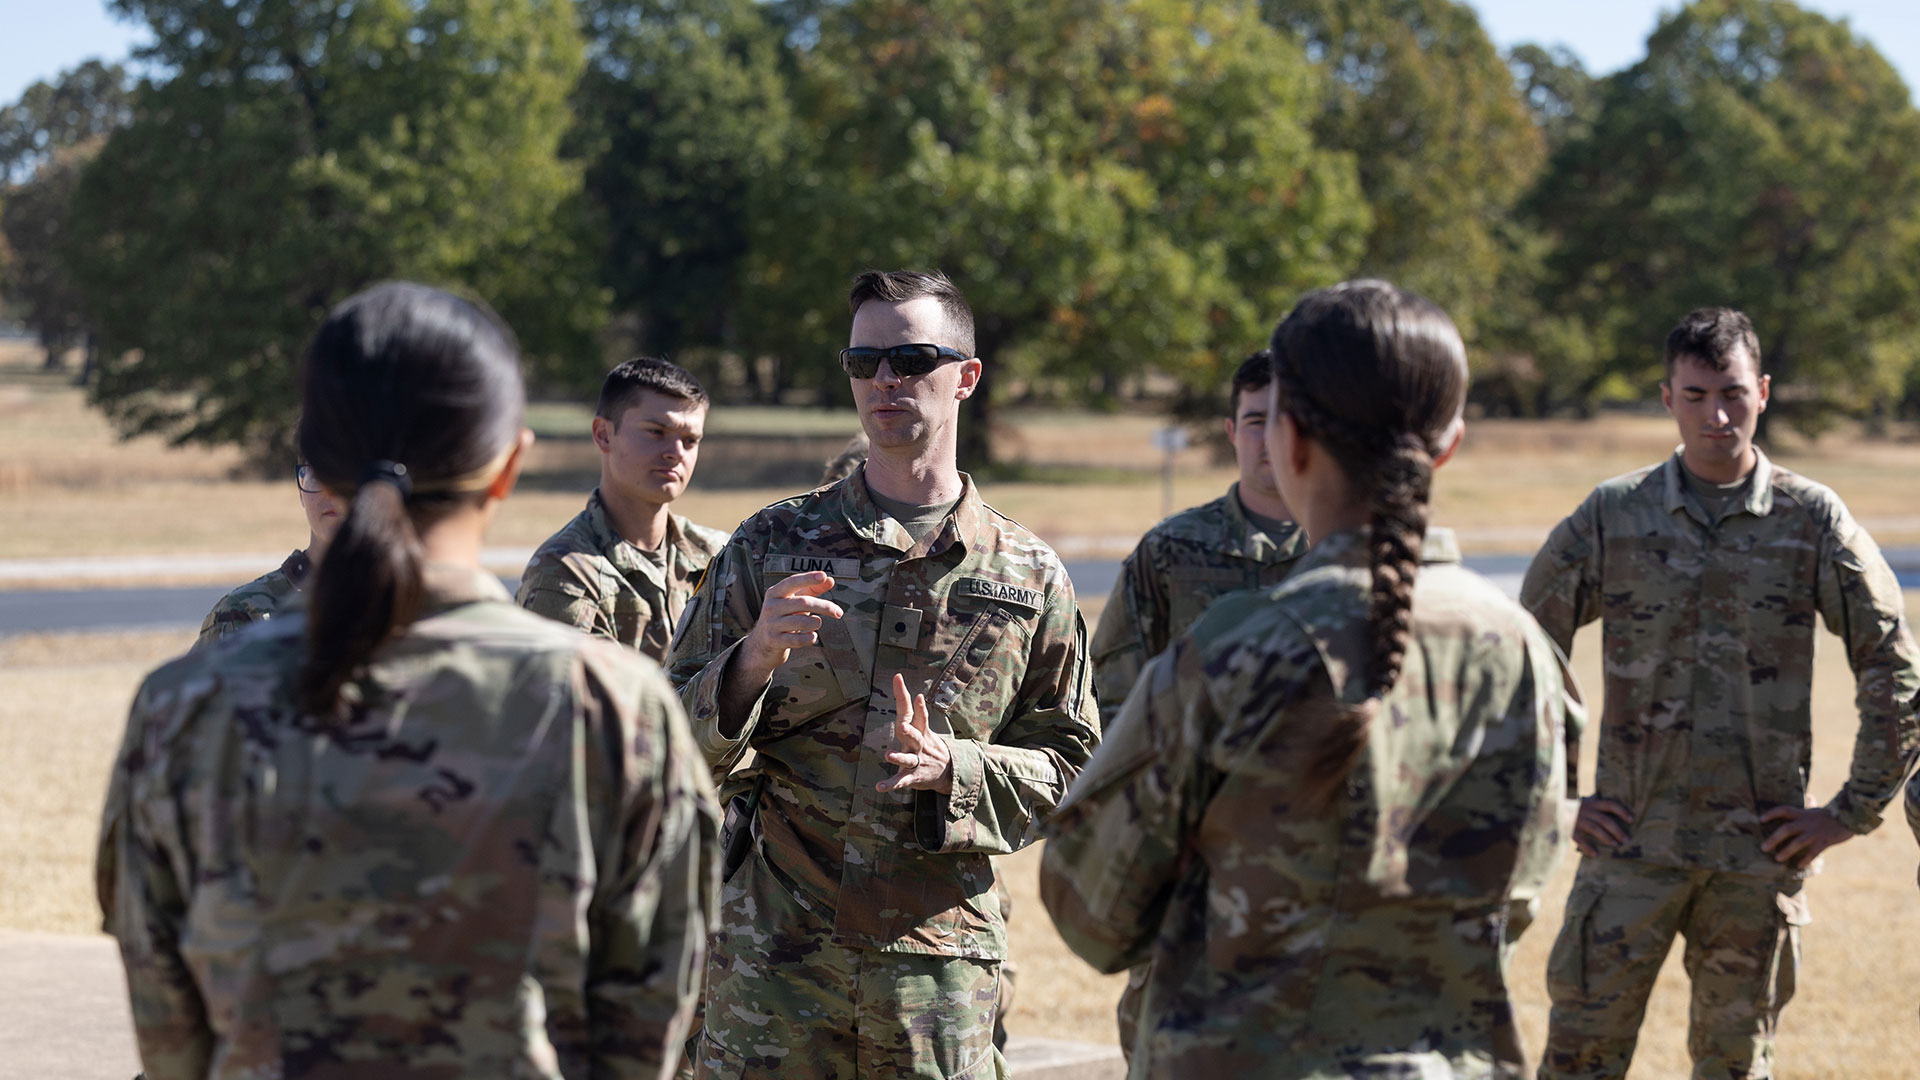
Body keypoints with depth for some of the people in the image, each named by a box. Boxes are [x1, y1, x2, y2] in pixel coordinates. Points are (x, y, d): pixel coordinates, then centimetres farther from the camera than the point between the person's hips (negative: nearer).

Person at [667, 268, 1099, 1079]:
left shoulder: (1029, 578, 7)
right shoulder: (771, 546, 6)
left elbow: (1070, 766, 9)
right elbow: (676, 746, 3)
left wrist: (954, 767, -10)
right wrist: (754, 659, -17)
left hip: (941, 953, 1)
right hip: (773, 946, -1)